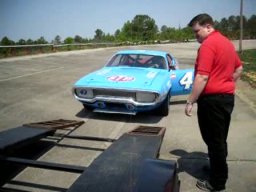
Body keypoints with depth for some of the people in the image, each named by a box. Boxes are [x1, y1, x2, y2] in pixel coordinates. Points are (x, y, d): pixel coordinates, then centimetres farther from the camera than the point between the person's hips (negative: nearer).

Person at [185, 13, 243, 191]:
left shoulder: (208, 45, -17)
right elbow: (239, 68, 21)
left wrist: (190, 102, -18)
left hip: (212, 99, -9)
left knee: (213, 140, 2)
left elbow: (202, 77, -23)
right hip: (227, 97, 9)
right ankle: (218, 168, 35)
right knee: (220, 139, 20)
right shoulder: (227, 42, 12)